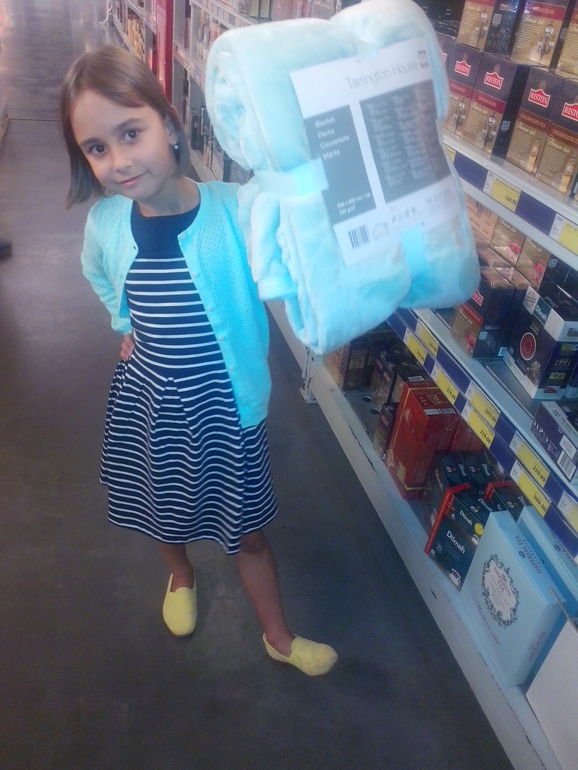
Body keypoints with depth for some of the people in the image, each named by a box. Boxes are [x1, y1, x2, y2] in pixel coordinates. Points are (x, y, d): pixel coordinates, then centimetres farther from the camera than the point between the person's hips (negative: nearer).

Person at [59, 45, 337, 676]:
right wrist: (127, 327, 3)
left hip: (223, 401, -3)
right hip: (146, 399, 3)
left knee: (246, 528, 15)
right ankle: (181, 575, 63)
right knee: (163, 506, 27)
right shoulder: (104, 224, -10)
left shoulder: (235, 211, -21)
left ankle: (278, 638, 43)